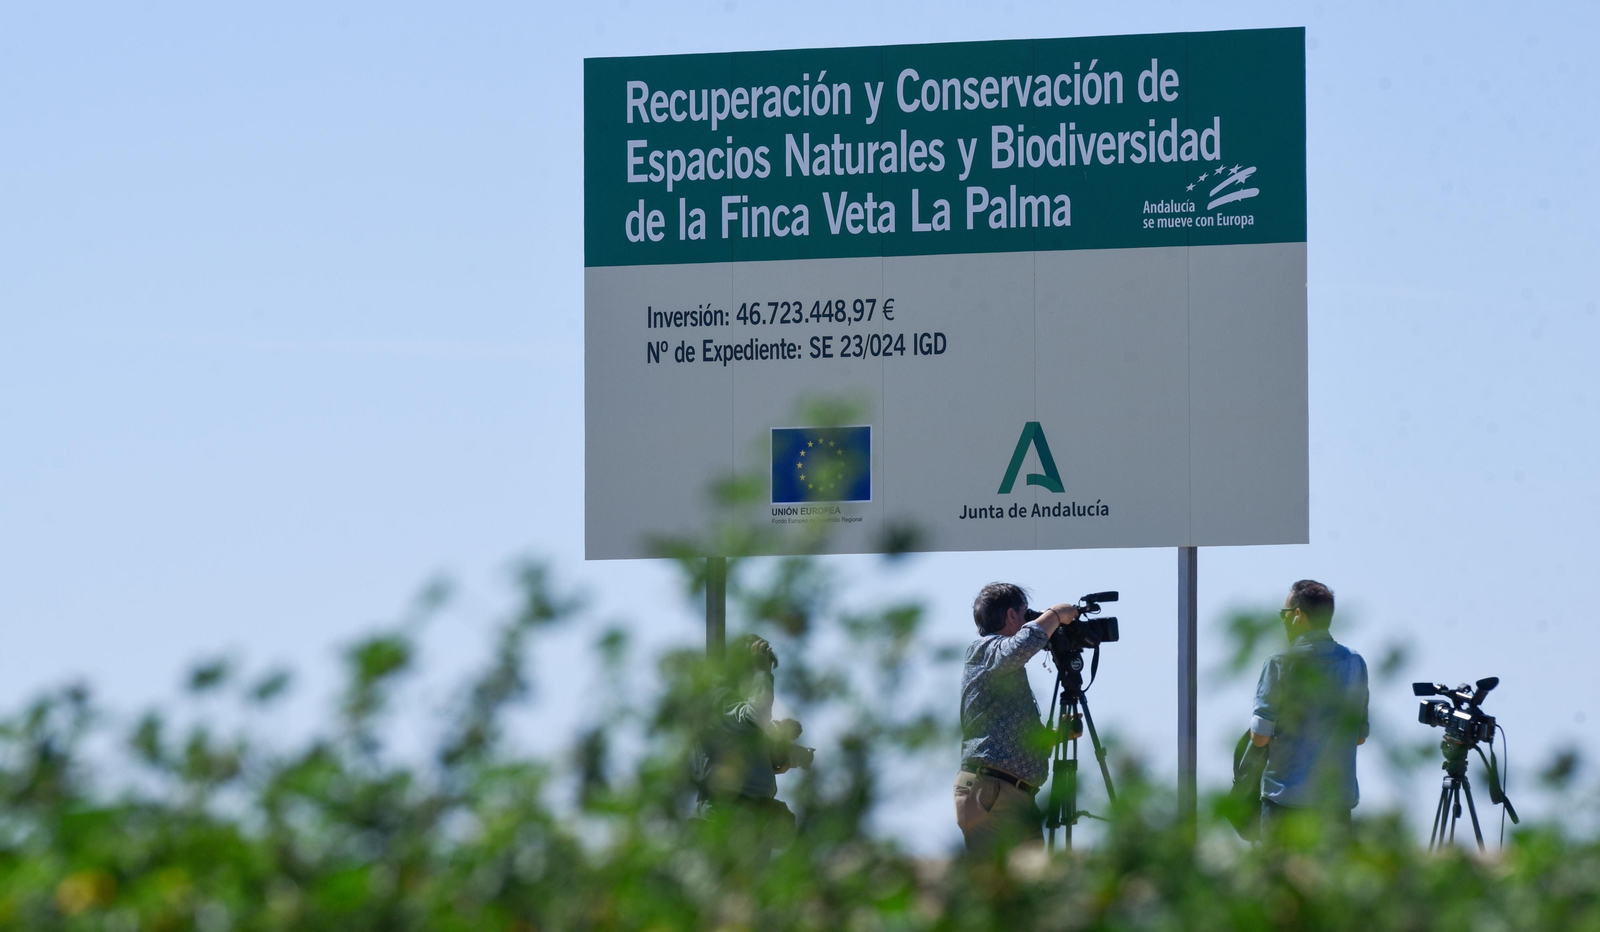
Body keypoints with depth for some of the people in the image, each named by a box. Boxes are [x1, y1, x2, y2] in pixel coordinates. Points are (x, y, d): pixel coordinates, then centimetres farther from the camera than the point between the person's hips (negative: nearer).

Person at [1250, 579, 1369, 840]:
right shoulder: (1355, 663, 7)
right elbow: (1360, 735, 14)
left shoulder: (1281, 663, -9)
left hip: (1288, 798, -5)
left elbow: (1260, 737, -10)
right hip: (1339, 798, 5)